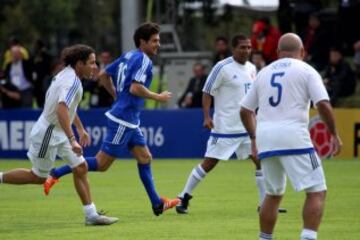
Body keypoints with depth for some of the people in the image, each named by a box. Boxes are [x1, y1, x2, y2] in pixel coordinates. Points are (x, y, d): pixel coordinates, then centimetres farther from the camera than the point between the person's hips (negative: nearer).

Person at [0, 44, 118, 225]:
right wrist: (72, 140, -40)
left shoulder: (69, 75, 7)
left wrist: (80, 129, 30)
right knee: (38, 177, 3)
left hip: (59, 133, 10)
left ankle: (91, 215, 4)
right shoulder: (72, 81, -24)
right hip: (48, 133, -10)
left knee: (80, 168, 3)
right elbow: (61, 110, -37)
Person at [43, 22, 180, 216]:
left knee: (145, 158, 12)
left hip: (129, 121, 10)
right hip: (123, 120, -10)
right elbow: (135, 88, -27)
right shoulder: (144, 60, -15)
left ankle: (157, 204, 16)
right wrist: (158, 97, -15)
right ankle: (56, 174, -2)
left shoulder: (128, 56, 11)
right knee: (102, 164, -5)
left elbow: (103, 75, 17)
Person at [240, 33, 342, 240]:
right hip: (293, 137, -6)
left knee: (273, 193, 21)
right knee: (317, 191, -4)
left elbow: (245, 110, 22)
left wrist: (254, 138, 32)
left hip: (265, 138, 6)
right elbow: (323, 105, -8)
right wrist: (334, 134, 1)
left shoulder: (264, 72, 18)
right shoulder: (306, 70, 4)